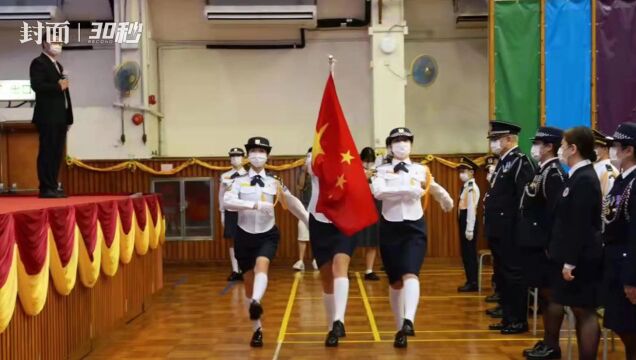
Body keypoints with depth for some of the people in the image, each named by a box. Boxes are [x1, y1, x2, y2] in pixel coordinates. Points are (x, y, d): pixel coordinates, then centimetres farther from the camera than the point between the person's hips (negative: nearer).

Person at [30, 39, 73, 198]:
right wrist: (58, 86, -12)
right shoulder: (38, 63, -4)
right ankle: (46, 188, -7)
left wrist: (68, 117, 13)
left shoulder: (58, 65, 23)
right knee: (47, 152, -8)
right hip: (47, 116, -8)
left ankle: (53, 187, 11)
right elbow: (37, 85, -20)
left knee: (57, 153, 8)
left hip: (60, 117, 8)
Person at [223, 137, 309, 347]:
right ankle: (257, 329, 17)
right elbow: (228, 202, -19)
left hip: (267, 235, 0)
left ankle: (256, 303, -54)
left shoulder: (274, 183, 3)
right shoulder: (239, 181, -1)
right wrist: (255, 205, -29)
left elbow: (293, 204, 9)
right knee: (249, 282, 6)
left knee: (261, 266, -31)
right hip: (244, 235, 0)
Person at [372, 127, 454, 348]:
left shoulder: (421, 170, 4)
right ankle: (400, 328, 21)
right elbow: (378, 192, -22)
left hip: (414, 227, 0)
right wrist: (407, 189, -26)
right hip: (389, 228, 1)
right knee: (395, 281, 8)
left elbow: (436, 189, 24)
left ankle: (408, 321, -37)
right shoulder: (382, 171, -1)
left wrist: (446, 203, 37)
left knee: (410, 275, -22)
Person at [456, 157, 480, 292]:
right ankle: (470, 281, 20)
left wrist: (470, 229, -22)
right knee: (466, 254, 13)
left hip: (468, 223, -10)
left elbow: (471, 209, -19)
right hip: (463, 222, 10)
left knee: (470, 253, -4)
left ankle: (473, 283, 1)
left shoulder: (472, 188, -15)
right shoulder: (465, 187, 15)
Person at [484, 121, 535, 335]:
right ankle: (508, 317, 23)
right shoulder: (503, 162, 17)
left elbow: (525, 198, -19)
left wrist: (517, 227, -19)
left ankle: (520, 321, 6)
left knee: (514, 275, -2)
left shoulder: (520, 161, -13)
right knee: (502, 275, 14)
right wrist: (491, 226, 13)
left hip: (510, 231, -10)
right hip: (498, 231, 10)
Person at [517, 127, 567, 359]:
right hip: (534, 244, 10)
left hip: (544, 246, -10)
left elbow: (556, 212, -21)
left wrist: (550, 245, -21)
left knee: (551, 295, 0)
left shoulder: (555, 173, -16)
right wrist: (527, 239, 15)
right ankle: (546, 341, 24)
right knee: (544, 294, 15)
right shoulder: (542, 171, 13)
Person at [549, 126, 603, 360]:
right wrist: (566, 258, 17)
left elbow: (581, 226, -21)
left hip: (581, 259, -10)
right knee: (579, 310, 14)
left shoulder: (584, 179, -18)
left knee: (585, 311, -2)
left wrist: (570, 262, -20)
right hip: (575, 257, 10)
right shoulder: (579, 176, 11)